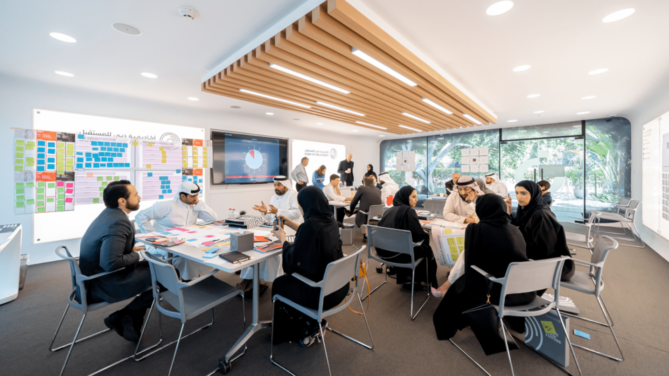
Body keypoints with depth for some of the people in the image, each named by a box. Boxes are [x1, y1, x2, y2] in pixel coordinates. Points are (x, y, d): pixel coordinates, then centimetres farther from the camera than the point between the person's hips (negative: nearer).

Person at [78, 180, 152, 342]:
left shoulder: (109, 213, 3)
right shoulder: (118, 222, -27)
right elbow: (110, 263, -33)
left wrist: (131, 249, 3)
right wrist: (136, 256, -17)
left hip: (93, 275, 10)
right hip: (100, 285, -10)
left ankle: (131, 324, 17)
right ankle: (120, 318, 9)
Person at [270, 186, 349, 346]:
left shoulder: (310, 224, -26)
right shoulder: (330, 220, -3)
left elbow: (293, 258, -16)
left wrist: (283, 238, 0)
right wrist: (292, 224, 21)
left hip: (320, 291, -7)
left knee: (279, 285, 19)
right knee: (289, 278, 28)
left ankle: (307, 329, 32)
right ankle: (313, 323, 32)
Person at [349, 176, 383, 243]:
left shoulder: (362, 188, 0)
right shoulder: (379, 191, 11)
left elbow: (353, 202, 6)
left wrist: (351, 211, 30)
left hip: (364, 218, -4)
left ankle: (365, 235, 27)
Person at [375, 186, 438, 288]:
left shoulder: (390, 210, 7)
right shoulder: (408, 211, -14)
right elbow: (419, 235, -14)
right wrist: (425, 234, 10)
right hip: (397, 254, -7)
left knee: (417, 247, 34)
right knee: (427, 250, 19)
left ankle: (405, 278, 41)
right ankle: (429, 282, 39)